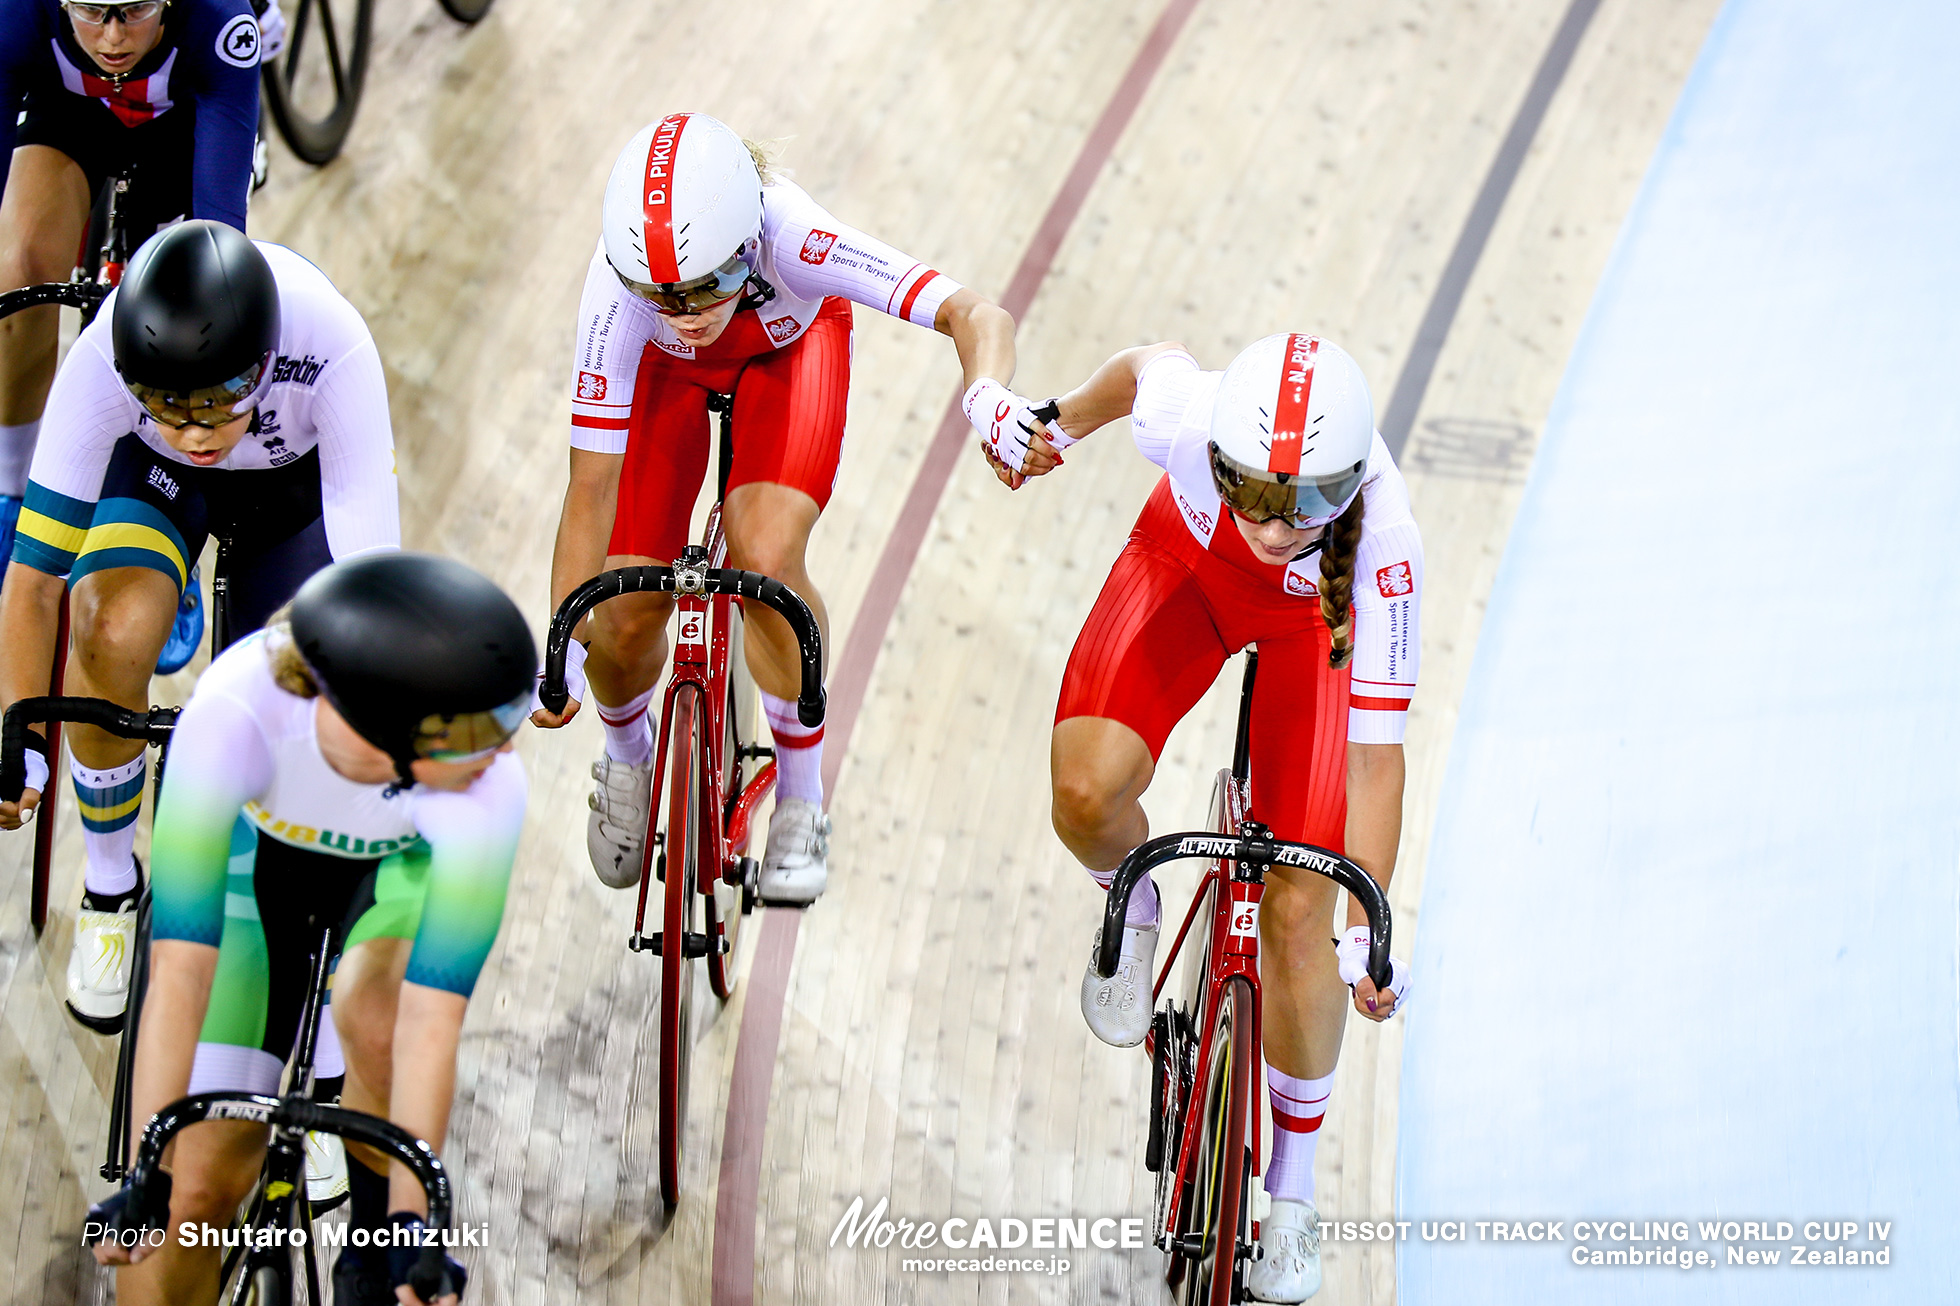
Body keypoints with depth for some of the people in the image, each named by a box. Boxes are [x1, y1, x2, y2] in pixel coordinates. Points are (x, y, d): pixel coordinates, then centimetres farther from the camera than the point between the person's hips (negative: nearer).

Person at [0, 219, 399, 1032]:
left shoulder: (333, 351, -41)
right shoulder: (104, 359, -38)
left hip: (295, 473, 0)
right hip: (151, 474, 0)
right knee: (112, 637, -29)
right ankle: (109, 887, -3)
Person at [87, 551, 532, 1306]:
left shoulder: (488, 789, -38)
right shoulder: (236, 714, -41)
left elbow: (431, 1020, -37)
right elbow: (180, 971, -41)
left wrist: (412, 1221, -42)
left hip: (403, 862, 0)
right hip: (255, 851, 0)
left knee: (377, 1017, -32)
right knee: (201, 1182, -9)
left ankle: (379, 1235, -5)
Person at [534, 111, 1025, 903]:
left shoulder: (793, 238, -43)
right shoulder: (619, 284, -39)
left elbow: (976, 316, -48)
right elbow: (592, 487, -32)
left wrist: (987, 396, -71)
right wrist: (561, 652, -31)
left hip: (790, 345, -1)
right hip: (666, 370, 1)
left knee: (765, 563, -26)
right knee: (627, 614, -9)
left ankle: (802, 805, -2)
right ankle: (627, 756, 30)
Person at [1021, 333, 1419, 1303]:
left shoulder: (1381, 539, -40)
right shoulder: (1185, 415, -39)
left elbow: (1377, 754, -32)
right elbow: (1148, 361, -12)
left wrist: (1366, 933, -29)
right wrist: (1060, 425, 8)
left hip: (1314, 618, -1)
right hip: (1188, 564, 1)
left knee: (1297, 915, -6)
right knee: (1086, 792, -26)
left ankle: (1292, 1184, 18)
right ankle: (1133, 905, 13)